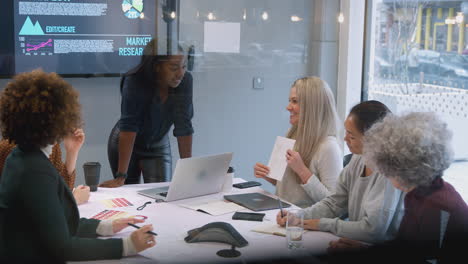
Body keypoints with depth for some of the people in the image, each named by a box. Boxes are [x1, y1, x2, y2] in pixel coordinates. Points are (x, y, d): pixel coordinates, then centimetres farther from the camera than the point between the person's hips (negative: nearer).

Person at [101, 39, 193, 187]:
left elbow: (184, 127, -18)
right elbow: (128, 126, -32)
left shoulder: (185, 81, -20)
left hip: (158, 146, 3)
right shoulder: (134, 82, -29)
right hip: (124, 145, -2)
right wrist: (121, 177, -35)